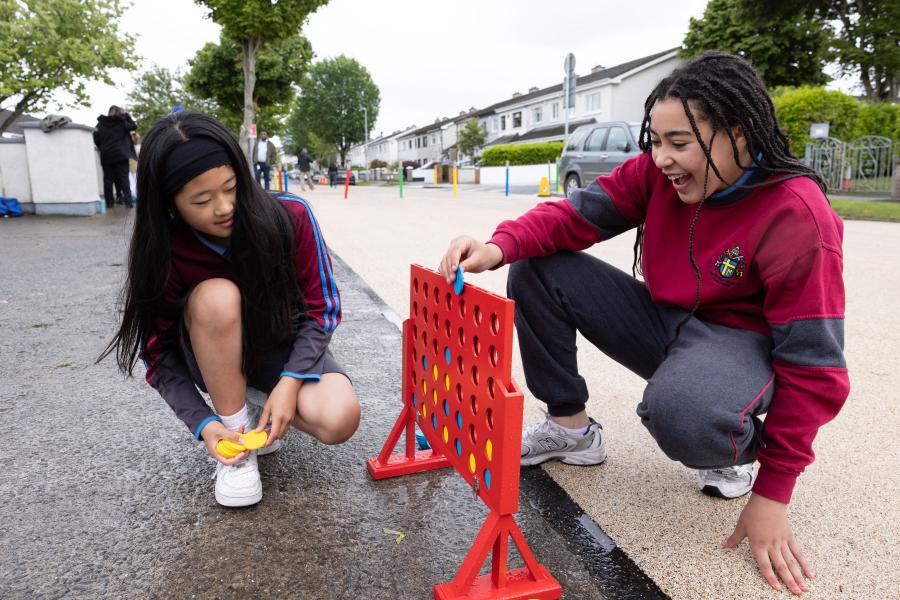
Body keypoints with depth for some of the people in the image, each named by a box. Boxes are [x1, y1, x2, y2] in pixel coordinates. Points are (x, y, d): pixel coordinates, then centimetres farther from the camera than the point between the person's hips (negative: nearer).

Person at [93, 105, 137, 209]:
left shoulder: (101, 123, 5)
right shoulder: (122, 122, -4)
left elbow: (96, 138, 2)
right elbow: (133, 126, 9)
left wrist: (102, 148, 14)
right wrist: (126, 114, 11)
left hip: (106, 156, 2)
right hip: (120, 154, -2)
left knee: (108, 179, 7)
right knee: (124, 178, 0)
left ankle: (109, 202, 7)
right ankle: (128, 201, -6)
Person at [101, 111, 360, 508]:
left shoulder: (290, 217, -22)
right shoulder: (165, 254, -20)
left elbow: (323, 308, -15)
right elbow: (159, 353, -13)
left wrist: (289, 382, -27)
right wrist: (202, 423, -27)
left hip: (287, 346, 0)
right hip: (217, 357, 1)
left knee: (339, 420, -31)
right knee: (216, 296, -36)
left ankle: (263, 414, 2)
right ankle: (236, 429, -18)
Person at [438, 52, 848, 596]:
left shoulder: (798, 217, -24)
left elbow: (812, 367, -21)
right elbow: (577, 214, -11)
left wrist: (773, 493, -19)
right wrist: (500, 246, -33)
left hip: (740, 342, -5)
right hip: (662, 321, 6)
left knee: (682, 411, -42)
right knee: (536, 270, -8)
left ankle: (739, 450, 0)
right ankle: (572, 429, 6)